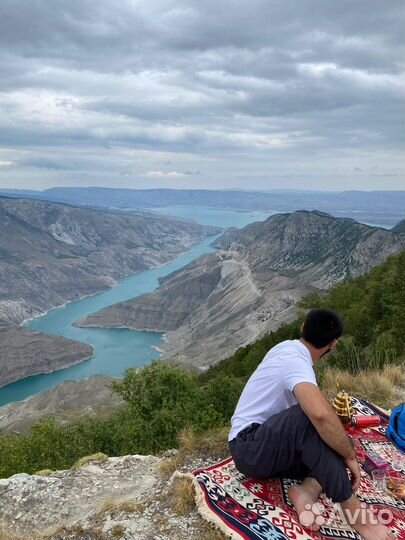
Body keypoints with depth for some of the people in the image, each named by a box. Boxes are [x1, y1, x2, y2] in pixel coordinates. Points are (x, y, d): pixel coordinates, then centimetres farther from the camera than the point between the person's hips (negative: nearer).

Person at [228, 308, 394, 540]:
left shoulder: (289, 348, 7)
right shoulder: (295, 361, -23)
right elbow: (320, 414, -42)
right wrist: (350, 455, -26)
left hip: (269, 447, 10)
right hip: (250, 450, -10)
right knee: (312, 416, -35)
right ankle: (353, 508, -27)